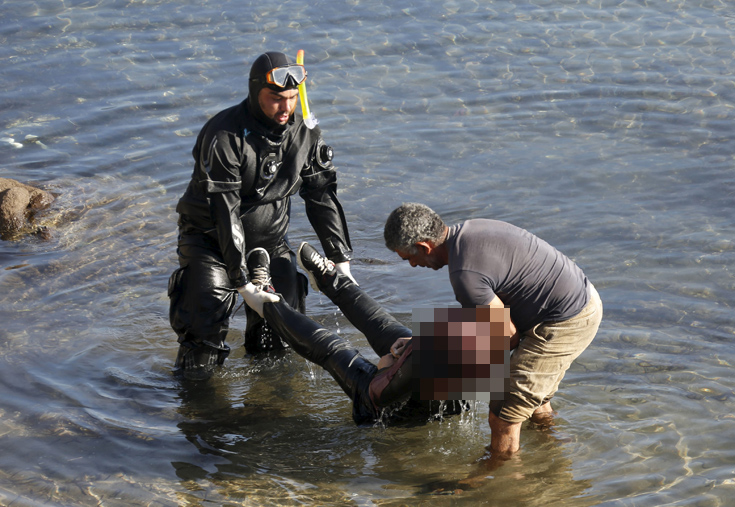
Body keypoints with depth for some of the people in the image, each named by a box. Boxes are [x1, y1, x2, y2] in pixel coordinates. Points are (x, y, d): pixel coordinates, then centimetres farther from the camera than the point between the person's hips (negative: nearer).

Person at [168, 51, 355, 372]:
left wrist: (341, 261, -3)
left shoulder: (304, 134, -7)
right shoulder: (224, 136, -26)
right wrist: (242, 281, -30)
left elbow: (322, 196, 1)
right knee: (205, 330, -14)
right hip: (212, 239, -5)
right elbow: (225, 212, -28)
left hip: (270, 240, 5)